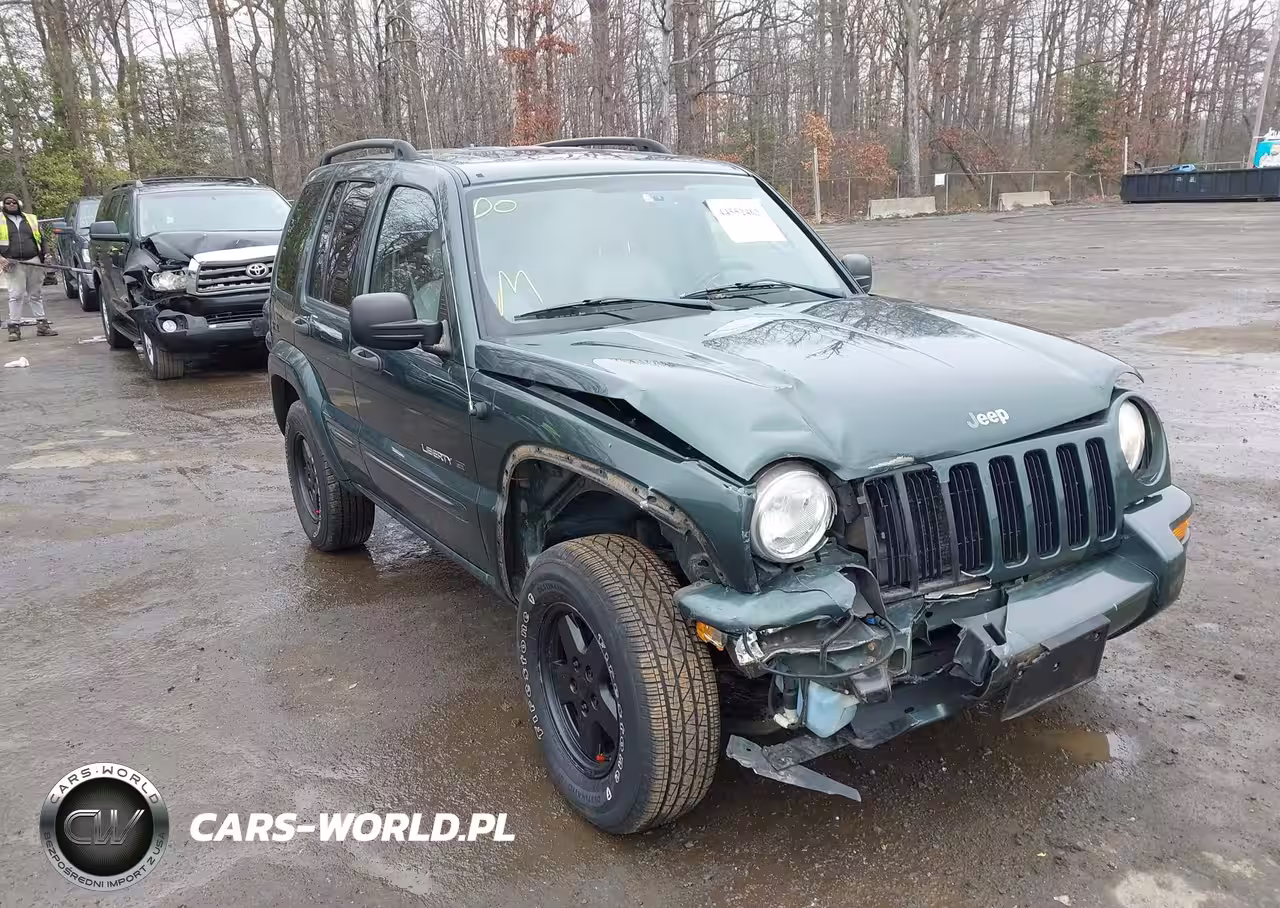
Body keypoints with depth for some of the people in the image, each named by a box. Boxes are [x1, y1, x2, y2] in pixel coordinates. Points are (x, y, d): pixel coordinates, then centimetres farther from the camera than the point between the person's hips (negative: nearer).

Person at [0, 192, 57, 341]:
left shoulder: (32, 219, 16)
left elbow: (41, 239, 19)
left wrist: (42, 258, 8)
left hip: (34, 262, 2)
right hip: (14, 264, -2)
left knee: (36, 295, 7)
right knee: (16, 295, -5)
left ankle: (42, 324, 12)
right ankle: (14, 327, -1)